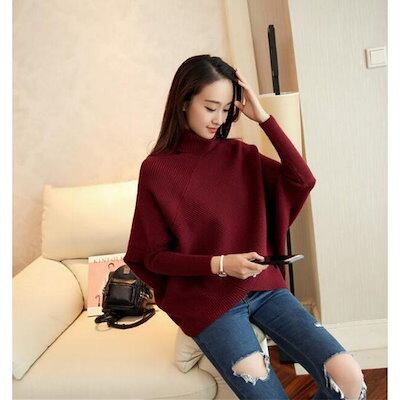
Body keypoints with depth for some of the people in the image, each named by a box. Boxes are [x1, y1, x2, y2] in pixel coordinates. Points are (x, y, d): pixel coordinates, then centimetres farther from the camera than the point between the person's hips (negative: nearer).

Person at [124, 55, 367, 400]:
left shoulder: (240, 155, 7)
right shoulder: (157, 169, -5)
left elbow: (302, 180, -6)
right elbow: (155, 256, -4)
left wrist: (263, 117, -8)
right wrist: (219, 265, -17)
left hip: (264, 287, 4)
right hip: (207, 301, -3)